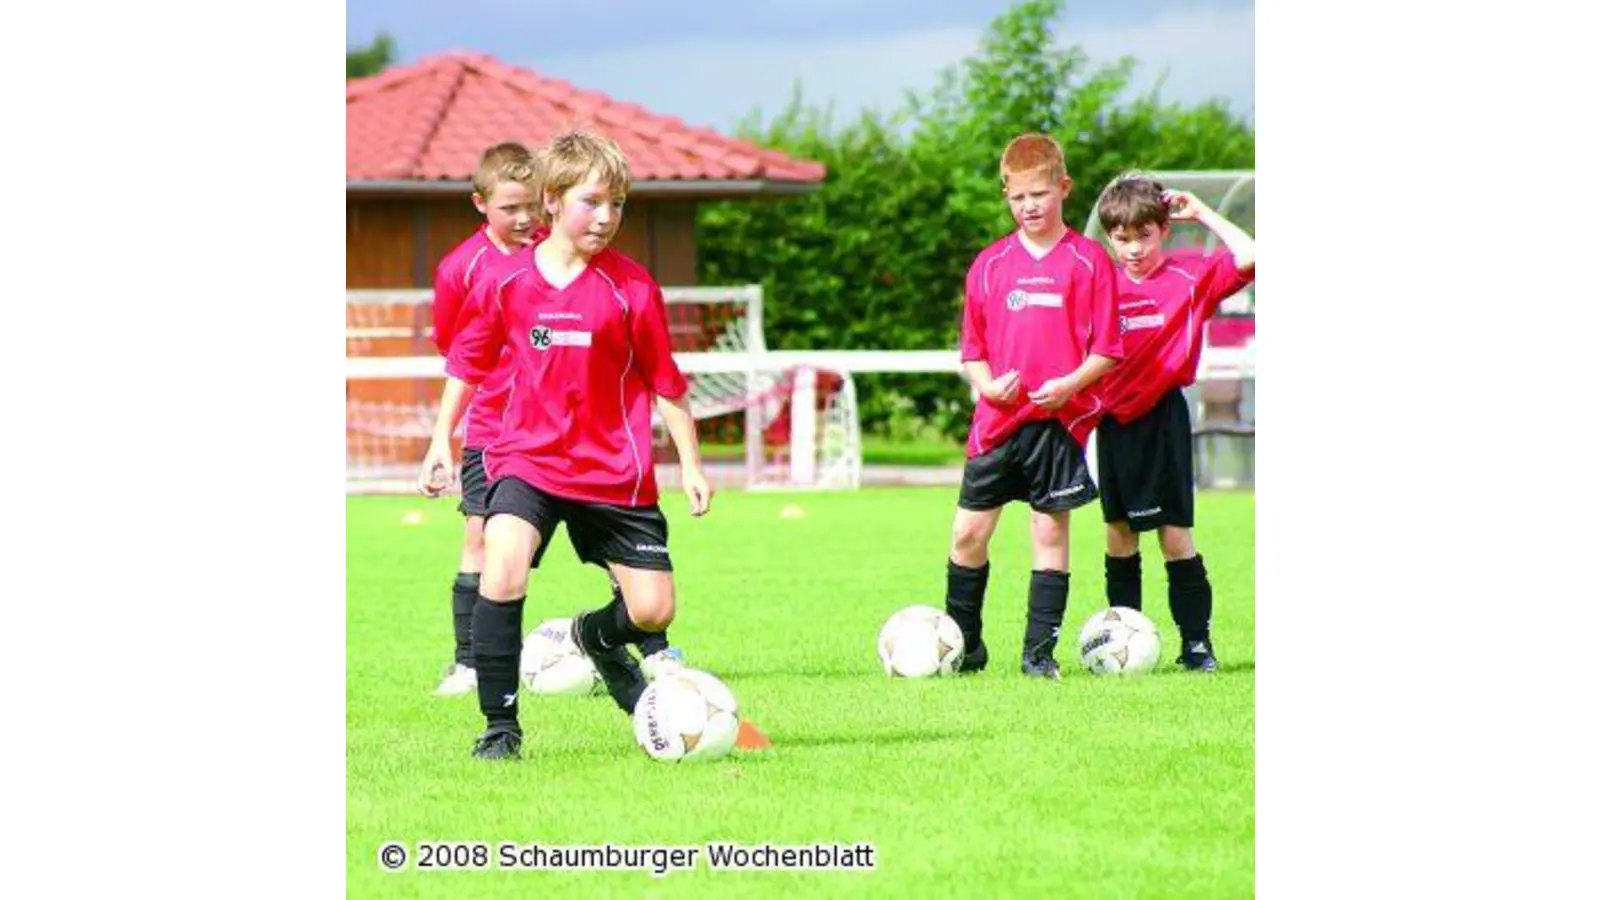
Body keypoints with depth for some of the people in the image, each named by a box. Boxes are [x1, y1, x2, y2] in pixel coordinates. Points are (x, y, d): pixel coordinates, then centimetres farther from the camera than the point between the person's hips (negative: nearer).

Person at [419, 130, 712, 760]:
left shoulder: (632, 289, -7)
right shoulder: (507, 282, -4)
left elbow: (665, 383, 2)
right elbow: (466, 363, 12)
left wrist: (690, 464, 2)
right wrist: (441, 440, 12)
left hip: (615, 471, 1)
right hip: (527, 458, -1)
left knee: (654, 609, 1)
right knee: (503, 566, -27)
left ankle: (598, 637, 41)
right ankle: (499, 726, -15)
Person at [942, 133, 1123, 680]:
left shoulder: (1089, 261, -1)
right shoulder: (990, 264, 7)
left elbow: (1106, 349, -1)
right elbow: (972, 345, 12)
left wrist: (1070, 384, -17)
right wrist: (988, 383, -8)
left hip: (1061, 419, -3)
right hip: (998, 419, 3)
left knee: (1050, 532, 1)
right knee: (968, 532, 1)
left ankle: (1039, 652, 8)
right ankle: (964, 646, 14)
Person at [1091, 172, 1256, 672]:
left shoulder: (1190, 277, -5)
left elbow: (1248, 258, -19)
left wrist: (1202, 213, -12)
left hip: (1163, 415, -4)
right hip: (1114, 419, 4)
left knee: (1175, 531, -6)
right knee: (1118, 530, 9)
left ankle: (1196, 641, -1)